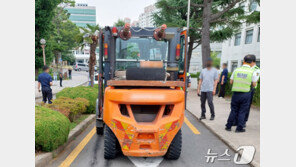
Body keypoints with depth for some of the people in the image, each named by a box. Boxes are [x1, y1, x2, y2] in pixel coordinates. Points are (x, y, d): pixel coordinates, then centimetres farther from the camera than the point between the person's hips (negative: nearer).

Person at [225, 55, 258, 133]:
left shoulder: (236, 70, 1)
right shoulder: (252, 71, -5)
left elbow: (231, 82, 5)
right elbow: (254, 84, -1)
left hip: (236, 93, 2)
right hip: (246, 93, -2)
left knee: (234, 110, 12)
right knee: (242, 111, 7)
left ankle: (228, 126, 17)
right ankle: (239, 128, 12)